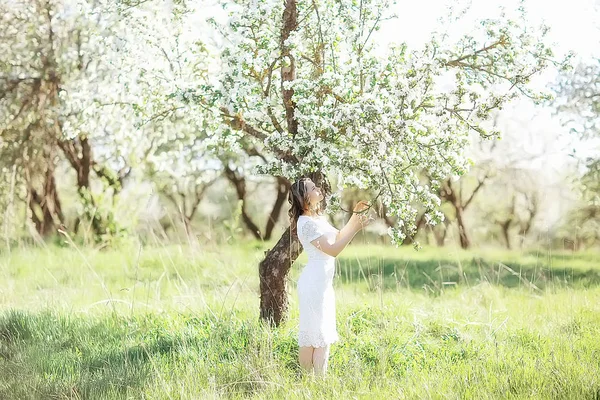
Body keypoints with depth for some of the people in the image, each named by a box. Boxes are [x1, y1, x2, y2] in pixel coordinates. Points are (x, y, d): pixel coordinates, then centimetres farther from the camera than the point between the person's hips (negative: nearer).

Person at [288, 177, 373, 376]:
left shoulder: (318, 217, 12)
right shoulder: (307, 223, -19)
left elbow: (338, 237, 22)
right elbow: (333, 249, -21)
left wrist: (355, 216, 14)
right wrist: (356, 228, -22)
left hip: (322, 283, 10)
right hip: (314, 284, -10)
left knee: (310, 334, 13)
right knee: (320, 334, -6)